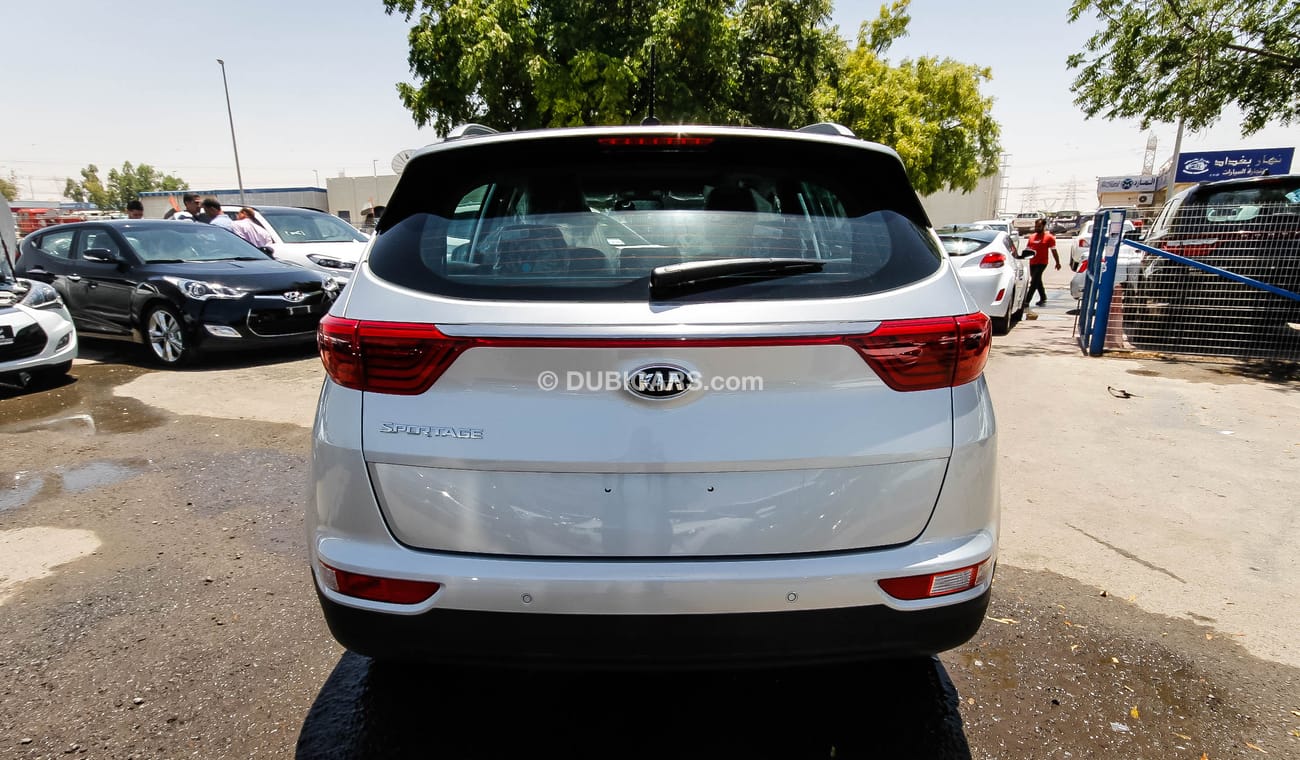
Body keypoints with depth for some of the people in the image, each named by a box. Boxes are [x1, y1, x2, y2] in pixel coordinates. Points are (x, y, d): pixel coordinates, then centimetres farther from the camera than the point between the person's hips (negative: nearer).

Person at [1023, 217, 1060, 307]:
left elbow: (1053, 251, -1)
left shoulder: (1049, 237, -3)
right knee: (1037, 282, 15)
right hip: (1032, 263, 6)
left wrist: (1058, 262, 1)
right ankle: (1043, 299, 30)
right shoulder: (1031, 237, 12)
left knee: (1034, 282, -13)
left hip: (1042, 263, -6)